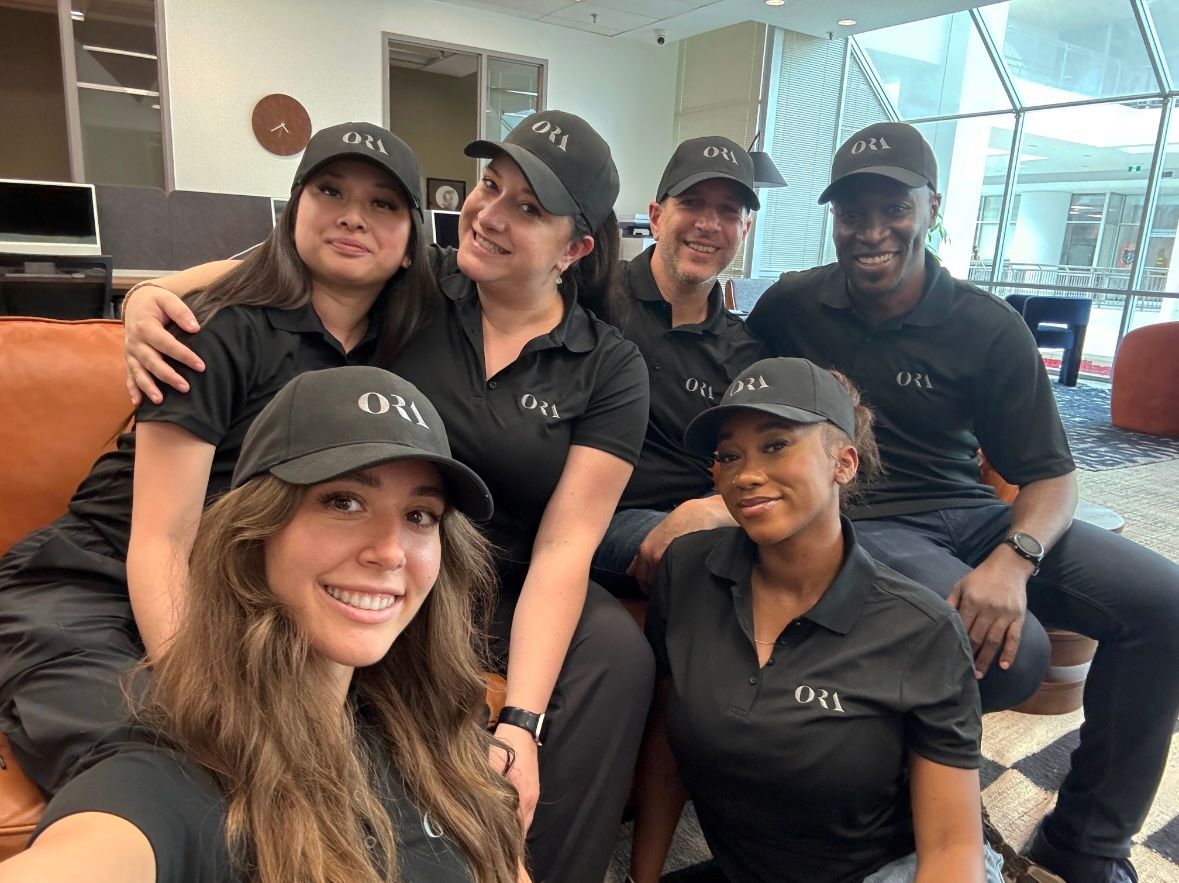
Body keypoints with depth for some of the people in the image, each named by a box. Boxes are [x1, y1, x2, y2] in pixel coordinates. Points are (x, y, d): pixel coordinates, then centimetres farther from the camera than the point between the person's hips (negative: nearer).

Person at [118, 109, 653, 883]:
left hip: (507, 589, 1)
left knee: (617, 653, -26)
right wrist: (152, 296, -14)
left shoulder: (611, 369, -4)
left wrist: (522, 721, -22)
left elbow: (565, 545, -12)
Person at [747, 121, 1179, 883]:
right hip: (860, 525, -3)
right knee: (1015, 649, -30)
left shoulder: (989, 328, -2)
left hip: (969, 512, 4)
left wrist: (1014, 557, -23)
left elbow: (1051, 475, -1)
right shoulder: (791, 305, -3)